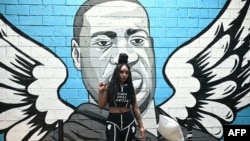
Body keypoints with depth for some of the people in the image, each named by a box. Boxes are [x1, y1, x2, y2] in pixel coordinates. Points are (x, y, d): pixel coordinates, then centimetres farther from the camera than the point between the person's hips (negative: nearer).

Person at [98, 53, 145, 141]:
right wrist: (101, 91, -10)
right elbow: (101, 106, 2)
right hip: (113, 121, -2)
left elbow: (136, 108, 8)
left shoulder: (130, 88, 5)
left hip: (128, 121, 2)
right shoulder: (109, 87, -1)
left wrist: (141, 126, 6)